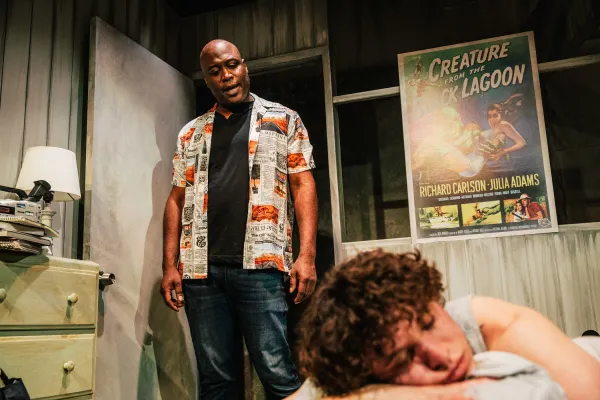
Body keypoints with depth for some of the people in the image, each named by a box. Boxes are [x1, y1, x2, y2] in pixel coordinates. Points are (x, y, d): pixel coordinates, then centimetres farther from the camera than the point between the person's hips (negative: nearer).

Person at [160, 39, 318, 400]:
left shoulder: (284, 120, 11)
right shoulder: (191, 133, 19)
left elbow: (303, 185, 3)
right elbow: (177, 199, 17)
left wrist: (307, 255, -9)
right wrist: (170, 265, 6)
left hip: (261, 264, -3)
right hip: (201, 270, 4)